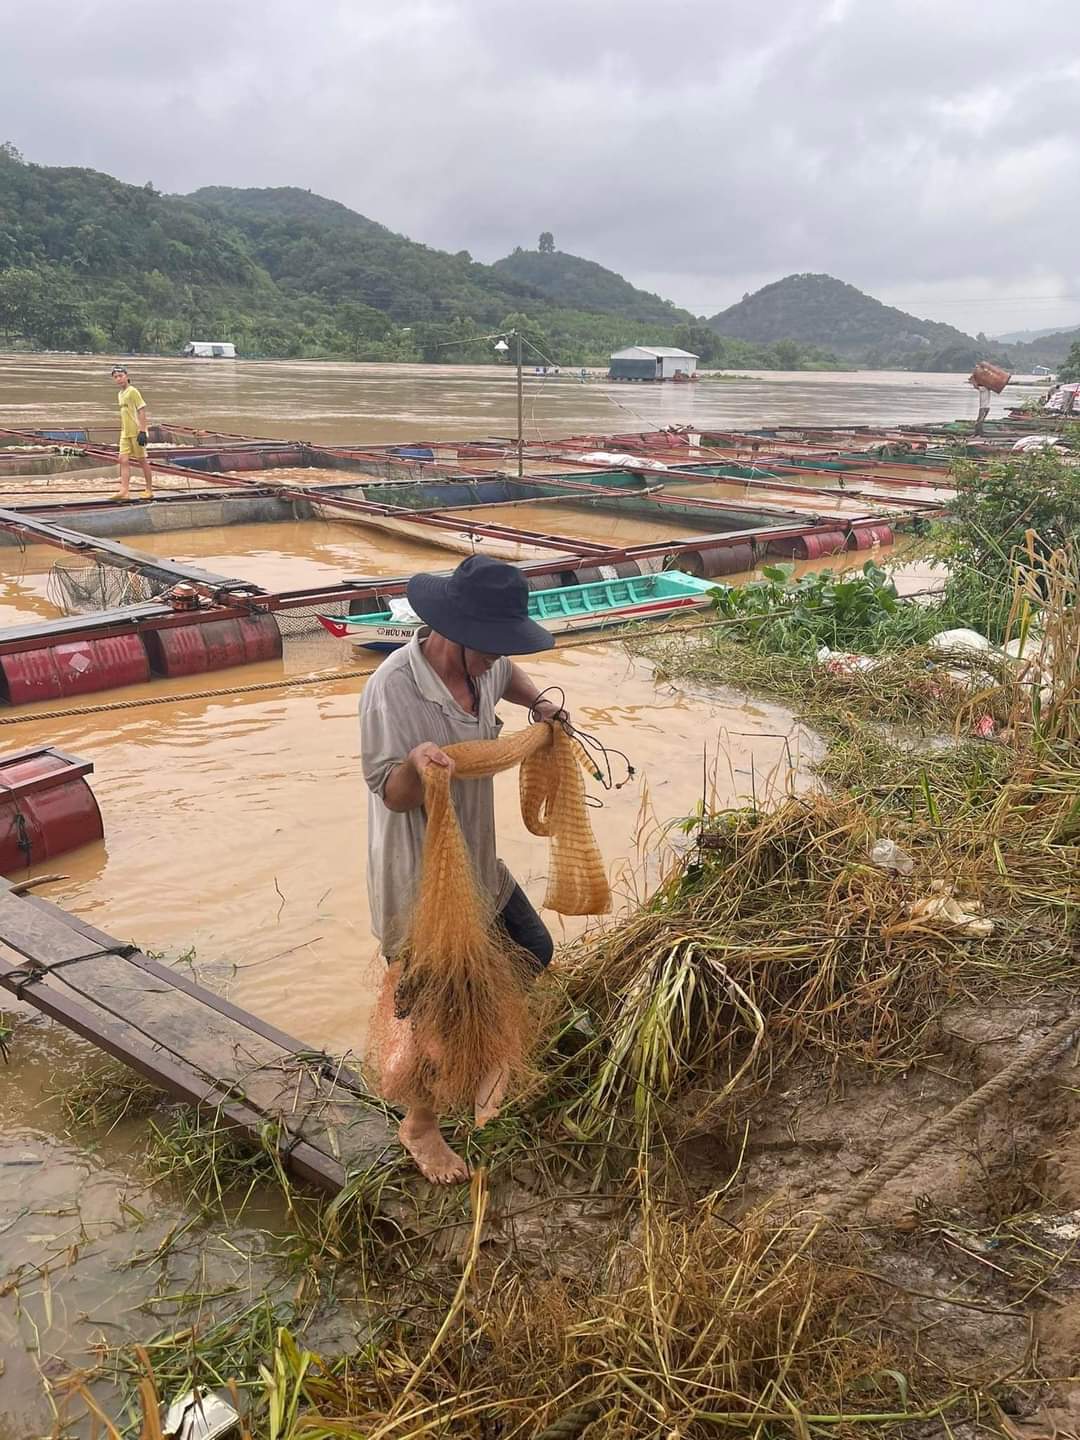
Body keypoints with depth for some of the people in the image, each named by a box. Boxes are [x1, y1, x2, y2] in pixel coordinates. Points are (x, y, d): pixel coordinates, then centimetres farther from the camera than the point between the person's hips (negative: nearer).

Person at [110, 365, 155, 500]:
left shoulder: (132, 391, -9)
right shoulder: (120, 394, 16)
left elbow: (141, 411, -14)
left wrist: (142, 432, -20)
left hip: (137, 432, -7)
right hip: (125, 434, 8)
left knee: (142, 460, 1)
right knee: (123, 460, -3)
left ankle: (149, 491, 10)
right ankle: (125, 492, -7)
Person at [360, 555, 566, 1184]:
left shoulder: (481, 665, -4)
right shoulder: (393, 687, -29)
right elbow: (391, 794, -26)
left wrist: (538, 702, 7)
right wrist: (416, 764, -46)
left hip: (477, 864, 8)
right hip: (420, 878, -8)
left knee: (534, 953, 22)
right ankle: (420, 1125, 33)